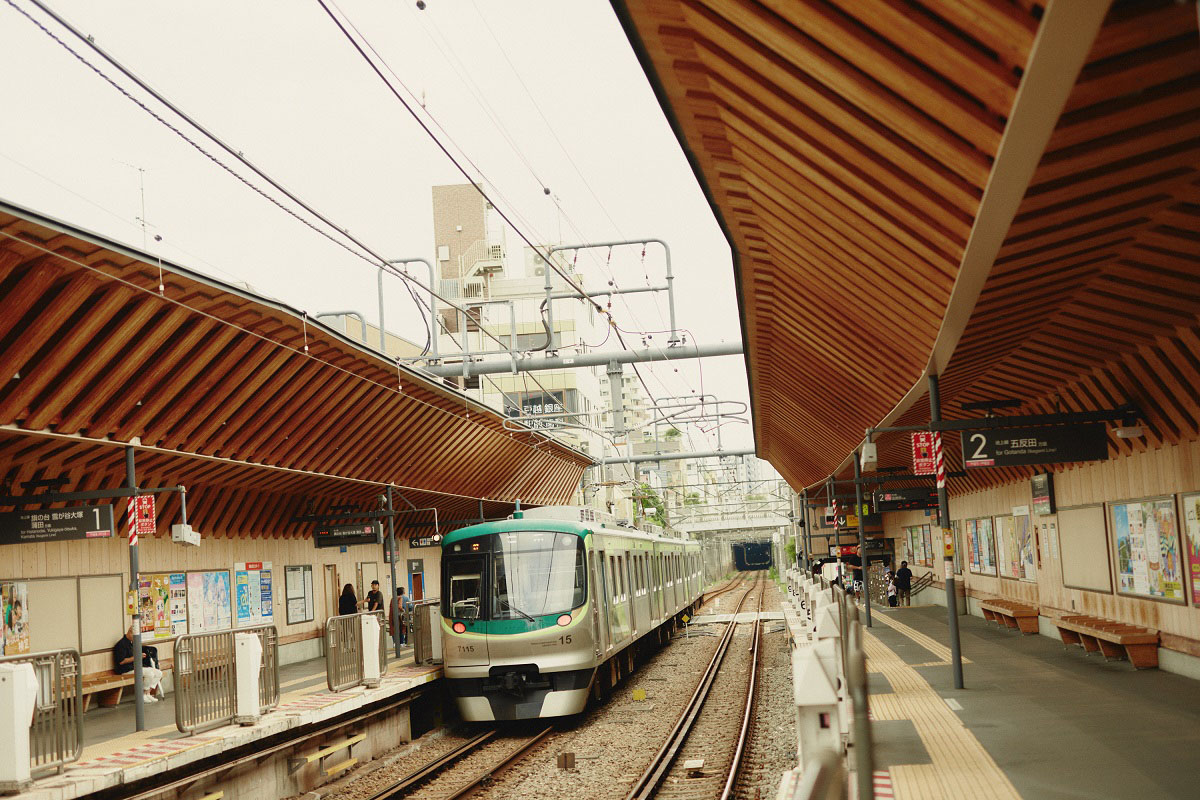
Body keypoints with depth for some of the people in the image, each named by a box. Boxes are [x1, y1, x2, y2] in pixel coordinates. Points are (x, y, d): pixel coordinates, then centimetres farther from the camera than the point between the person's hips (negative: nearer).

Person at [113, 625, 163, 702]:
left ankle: (148, 693, -6)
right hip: (127, 670, -9)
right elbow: (121, 661, -19)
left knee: (158, 673, -3)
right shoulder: (121, 644, -12)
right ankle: (144, 695, -16)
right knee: (149, 673, -29)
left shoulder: (132, 643, 18)